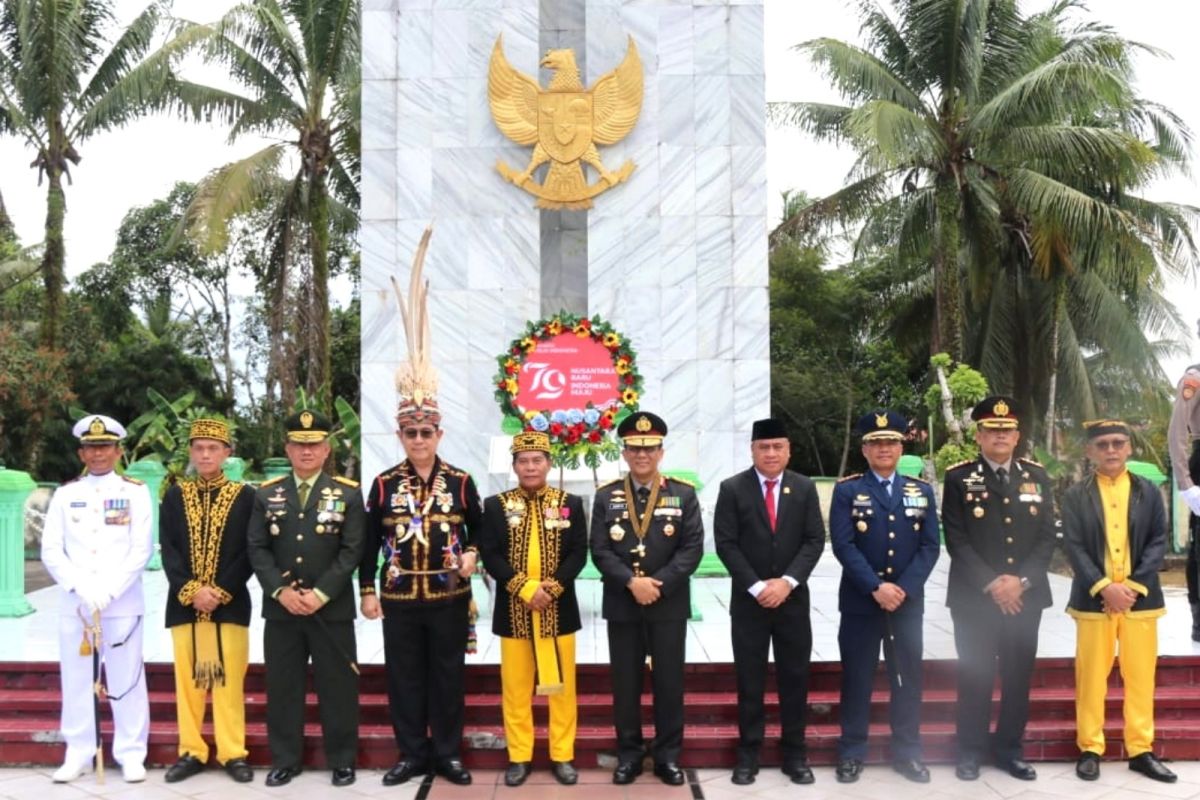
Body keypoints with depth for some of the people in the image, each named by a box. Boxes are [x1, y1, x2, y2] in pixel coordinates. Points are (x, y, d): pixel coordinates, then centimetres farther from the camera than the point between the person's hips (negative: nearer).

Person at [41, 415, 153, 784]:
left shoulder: (136, 492, 2)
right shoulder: (65, 494, 8)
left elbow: (142, 549, -5)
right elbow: (51, 551, 2)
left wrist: (108, 591, -14)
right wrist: (82, 588, -12)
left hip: (123, 603, -2)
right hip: (73, 603, 2)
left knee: (126, 680, 3)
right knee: (76, 679, 8)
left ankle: (131, 754, 13)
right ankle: (77, 754, 21)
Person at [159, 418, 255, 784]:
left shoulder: (245, 496, 2)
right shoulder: (175, 495, 8)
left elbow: (251, 552, -3)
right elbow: (167, 549, 1)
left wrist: (221, 592, -13)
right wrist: (191, 590, -13)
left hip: (230, 604, -2)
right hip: (184, 604, 2)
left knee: (230, 680, 1)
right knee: (188, 679, 7)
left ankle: (233, 753, 10)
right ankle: (192, 751, 18)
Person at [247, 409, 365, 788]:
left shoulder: (348, 493, 1)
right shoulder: (266, 494, 8)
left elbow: (351, 551, -5)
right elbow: (257, 548, 3)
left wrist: (320, 593, -13)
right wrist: (281, 590, -10)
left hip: (332, 608, -2)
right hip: (280, 608, 2)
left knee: (337, 686, 5)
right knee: (282, 687, 9)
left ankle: (342, 760, 17)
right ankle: (285, 760, 22)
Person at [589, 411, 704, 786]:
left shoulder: (683, 493, 1)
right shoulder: (606, 496, 2)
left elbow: (693, 547, -6)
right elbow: (600, 550, -4)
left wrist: (659, 584, -16)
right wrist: (631, 582, -18)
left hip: (669, 604, 0)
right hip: (621, 605, 1)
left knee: (669, 682, 6)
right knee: (625, 682, 8)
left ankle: (668, 755, 20)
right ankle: (629, 754, 21)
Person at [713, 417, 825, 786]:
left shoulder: (805, 488, 4)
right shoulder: (732, 488, -2)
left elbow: (815, 540, -1)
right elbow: (725, 544, -7)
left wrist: (787, 581, -13)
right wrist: (756, 586, -14)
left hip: (793, 599, 2)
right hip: (749, 600, -1)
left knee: (794, 678, 8)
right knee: (750, 680, 5)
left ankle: (795, 754, 20)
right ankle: (748, 753, 16)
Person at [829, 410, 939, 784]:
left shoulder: (922, 491, 8)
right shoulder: (847, 490, 0)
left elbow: (930, 546, 1)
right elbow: (843, 545, -9)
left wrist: (903, 589, -11)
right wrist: (875, 588, -17)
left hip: (908, 602, 3)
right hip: (860, 602, -2)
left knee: (908, 677, 9)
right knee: (857, 679, 4)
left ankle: (907, 752, 22)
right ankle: (852, 753, 16)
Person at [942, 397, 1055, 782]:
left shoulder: (1037, 476, 8)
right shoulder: (958, 478, -2)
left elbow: (1047, 536, 3)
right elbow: (956, 540, -7)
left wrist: (1022, 581, -9)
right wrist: (990, 584, -14)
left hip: (1025, 596, 3)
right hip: (974, 596, -3)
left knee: (1018, 675, 9)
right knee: (975, 676, 3)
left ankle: (1009, 748, 23)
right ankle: (970, 750, 16)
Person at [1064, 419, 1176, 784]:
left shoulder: (1149, 492, 6)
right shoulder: (1075, 496, 2)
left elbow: (1158, 542, 1)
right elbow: (1074, 547, -4)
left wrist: (1133, 586, -11)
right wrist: (1104, 587, -16)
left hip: (1140, 598, 2)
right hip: (1094, 599, -1)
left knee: (1140, 677, 8)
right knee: (1091, 678, 4)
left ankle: (1140, 750, 19)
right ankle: (1090, 749, 14)